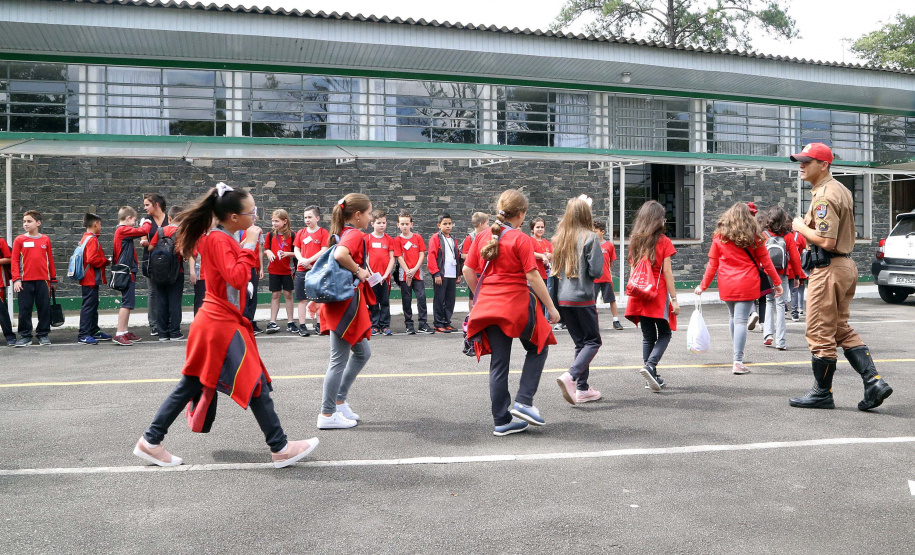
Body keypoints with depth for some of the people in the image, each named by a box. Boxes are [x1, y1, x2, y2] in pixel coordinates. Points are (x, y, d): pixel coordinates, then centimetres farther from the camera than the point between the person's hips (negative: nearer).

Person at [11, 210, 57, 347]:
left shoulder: (45, 240, 6)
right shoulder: (19, 240, 3)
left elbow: (50, 260, 10)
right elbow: (15, 261, 0)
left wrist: (53, 280, 12)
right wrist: (16, 279, -9)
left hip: (42, 280, 1)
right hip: (25, 281, -1)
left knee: (44, 308, 4)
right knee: (24, 310, 3)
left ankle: (43, 334, 15)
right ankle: (25, 336, 13)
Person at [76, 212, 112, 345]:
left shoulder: (85, 238, 17)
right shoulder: (92, 240, -15)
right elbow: (92, 259, -24)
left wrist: (104, 260, 13)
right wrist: (106, 260, -11)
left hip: (89, 279, 11)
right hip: (91, 279, -11)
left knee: (93, 305, 16)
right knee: (88, 305, -8)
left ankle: (94, 331, 24)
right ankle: (83, 335, -7)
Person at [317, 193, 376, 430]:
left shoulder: (341, 233, 13)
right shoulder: (356, 234, -14)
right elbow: (340, 255, -34)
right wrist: (358, 271, -20)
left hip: (341, 301, 10)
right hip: (347, 303, -10)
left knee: (362, 352, 19)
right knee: (339, 360, -2)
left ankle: (339, 402, 23)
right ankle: (327, 415, 7)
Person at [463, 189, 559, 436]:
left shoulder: (483, 236, 7)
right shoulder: (521, 239, -9)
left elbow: (468, 271, 8)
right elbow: (533, 276, -14)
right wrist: (551, 307, -7)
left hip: (489, 305, 5)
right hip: (517, 304, -5)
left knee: (498, 363, 10)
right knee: (538, 348, 18)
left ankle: (501, 421, 14)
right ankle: (524, 402, 6)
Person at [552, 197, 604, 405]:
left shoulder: (559, 238, 7)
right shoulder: (590, 237, -9)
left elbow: (553, 269, 11)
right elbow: (596, 270, -11)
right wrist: (588, 274, 8)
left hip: (562, 299, 6)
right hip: (582, 297, -6)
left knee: (580, 342, 15)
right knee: (593, 341, 4)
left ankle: (582, 389, 15)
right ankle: (570, 376, -17)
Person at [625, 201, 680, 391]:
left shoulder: (635, 241, 5)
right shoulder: (663, 242, -8)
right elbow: (667, 273, -10)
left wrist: (635, 293, 15)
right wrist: (674, 299, -6)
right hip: (659, 295, -4)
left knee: (648, 337, 13)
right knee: (664, 334, 9)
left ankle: (652, 377, 15)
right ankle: (650, 366, -13)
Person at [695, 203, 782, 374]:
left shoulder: (719, 237, 4)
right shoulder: (754, 236, 1)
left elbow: (712, 265, 5)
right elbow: (766, 262, 5)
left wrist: (703, 285, 12)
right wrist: (777, 282, 14)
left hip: (727, 286, 2)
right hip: (747, 284, -2)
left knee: (733, 317, 19)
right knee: (741, 320, -5)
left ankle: (738, 355, 29)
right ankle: (738, 362, -10)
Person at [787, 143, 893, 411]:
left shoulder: (824, 196, -18)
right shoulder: (841, 189, 16)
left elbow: (827, 241, -25)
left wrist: (800, 227, -12)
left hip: (829, 270, -11)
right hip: (846, 265, 11)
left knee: (820, 334, 0)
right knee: (842, 330, 17)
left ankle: (822, 393, 10)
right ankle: (874, 383, 11)